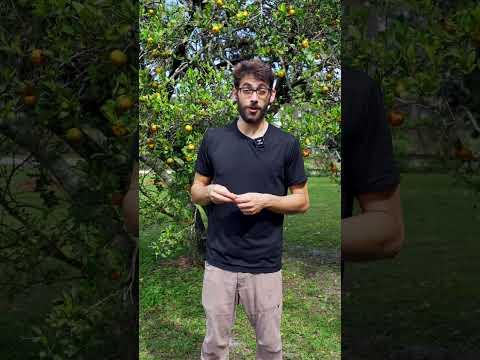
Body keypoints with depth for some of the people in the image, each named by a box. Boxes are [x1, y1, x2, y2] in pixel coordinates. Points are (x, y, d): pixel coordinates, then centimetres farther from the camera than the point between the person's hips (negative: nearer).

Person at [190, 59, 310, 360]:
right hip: (219, 261, 1)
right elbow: (196, 191, 7)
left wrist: (266, 200, -18)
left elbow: (302, 201, 0)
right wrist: (210, 192, -16)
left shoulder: (287, 144, -4)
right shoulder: (213, 138, -1)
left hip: (265, 264, 0)